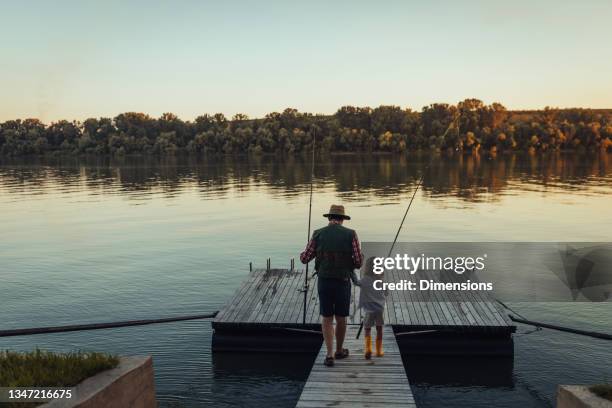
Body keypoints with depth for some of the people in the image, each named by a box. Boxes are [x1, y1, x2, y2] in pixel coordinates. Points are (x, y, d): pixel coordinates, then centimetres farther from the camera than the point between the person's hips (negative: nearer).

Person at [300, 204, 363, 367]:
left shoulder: (318, 234, -2)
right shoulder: (350, 234, -6)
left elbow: (304, 259, 3)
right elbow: (359, 262, -7)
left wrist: (304, 253, 28)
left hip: (324, 282, 1)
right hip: (343, 283, -1)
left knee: (326, 319, 11)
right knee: (341, 318, 17)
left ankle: (330, 355, 3)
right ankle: (339, 351, 33)